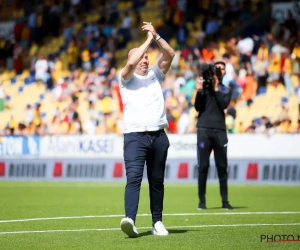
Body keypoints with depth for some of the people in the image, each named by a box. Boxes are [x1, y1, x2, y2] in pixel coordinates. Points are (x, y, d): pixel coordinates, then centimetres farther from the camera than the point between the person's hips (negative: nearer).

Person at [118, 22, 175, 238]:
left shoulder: (155, 75, 17)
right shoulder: (127, 78, 6)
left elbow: (170, 55, 4)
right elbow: (131, 62, -16)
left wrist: (156, 36, -6)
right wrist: (148, 40, -9)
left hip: (159, 135, 4)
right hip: (135, 135, -4)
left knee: (157, 181, 8)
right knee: (134, 178, -18)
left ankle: (157, 222, 14)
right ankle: (130, 219, -31)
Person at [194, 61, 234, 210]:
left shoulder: (226, 90, 14)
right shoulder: (204, 85, 7)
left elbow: (224, 104, -5)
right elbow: (197, 107, 0)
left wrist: (216, 88, -6)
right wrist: (200, 90, -10)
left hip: (220, 131, 2)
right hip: (204, 129, -2)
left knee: (222, 167, 1)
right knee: (203, 166, -2)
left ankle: (225, 201, 4)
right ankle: (202, 200, 2)